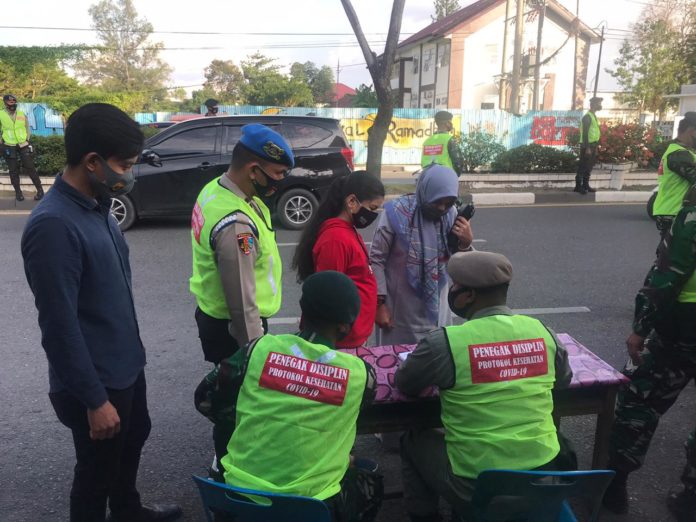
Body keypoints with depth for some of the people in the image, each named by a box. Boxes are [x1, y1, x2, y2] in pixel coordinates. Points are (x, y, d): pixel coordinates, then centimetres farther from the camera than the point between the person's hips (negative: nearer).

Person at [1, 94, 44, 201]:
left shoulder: (22, 114, 2)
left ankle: (40, 189, 7)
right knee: (13, 170, 6)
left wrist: (26, 139, 0)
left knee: (30, 168, 0)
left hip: (23, 146, 0)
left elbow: (28, 129, 11)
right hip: (9, 148, 0)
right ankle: (18, 192, 16)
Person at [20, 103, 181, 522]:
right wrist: (94, 399, -20)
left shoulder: (98, 206, 1)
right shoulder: (52, 225, -27)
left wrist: (132, 352, 17)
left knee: (134, 438, 28)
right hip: (95, 381, -9)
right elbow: (60, 326, -25)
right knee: (98, 469, 13)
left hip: (126, 364, 9)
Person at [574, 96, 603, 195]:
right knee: (582, 167, -5)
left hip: (592, 145, 9)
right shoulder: (587, 117, -15)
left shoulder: (593, 116, 15)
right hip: (587, 145, -9)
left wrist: (595, 147, 19)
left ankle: (585, 185, 19)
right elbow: (585, 133, -20)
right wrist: (587, 148, -23)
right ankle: (578, 186, -1)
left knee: (589, 167, 13)